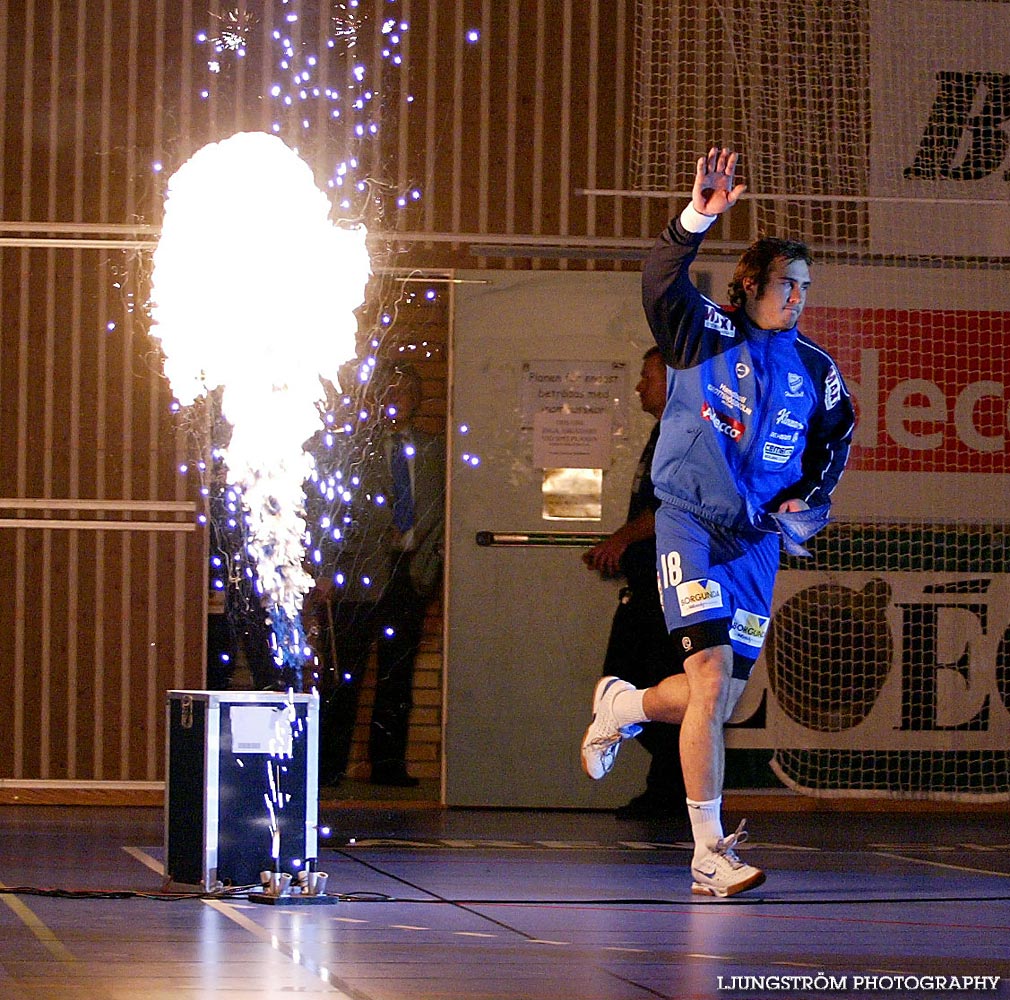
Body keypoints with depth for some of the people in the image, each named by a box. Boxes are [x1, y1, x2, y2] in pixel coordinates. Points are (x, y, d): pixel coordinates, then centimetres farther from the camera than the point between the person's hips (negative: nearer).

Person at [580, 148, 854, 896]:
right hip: (691, 524, -5)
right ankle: (709, 855, -17)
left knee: (719, 699, 7)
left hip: (759, 539, 5)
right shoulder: (708, 336, -3)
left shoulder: (816, 371, 9)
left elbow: (835, 439, 24)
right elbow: (662, 285, -20)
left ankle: (622, 706, 41)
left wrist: (808, 498, 9)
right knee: (712, 675, -19)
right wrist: (696, 221, -35)